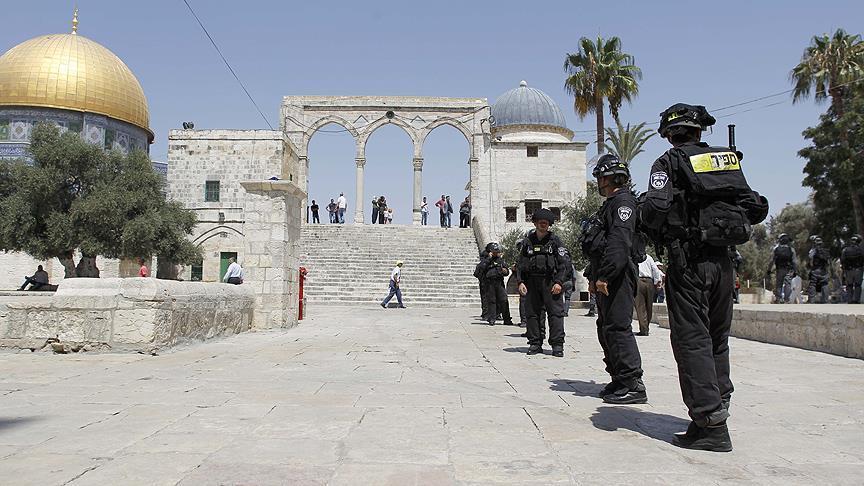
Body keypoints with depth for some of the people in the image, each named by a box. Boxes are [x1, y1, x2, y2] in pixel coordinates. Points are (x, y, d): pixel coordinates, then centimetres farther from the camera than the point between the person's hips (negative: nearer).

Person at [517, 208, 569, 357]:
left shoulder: (554, 240, 2)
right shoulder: (528, 241, 10)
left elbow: (564, 262, -2)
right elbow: (521, 263, 12)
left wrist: (559, 282, -11)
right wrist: (520, 282, 1)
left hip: (550, 282, -3)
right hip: (531, 282, 3)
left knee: (555, 312, -7)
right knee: (531, 313, 4)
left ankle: (557, 345, -2)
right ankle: (535, 343, 13)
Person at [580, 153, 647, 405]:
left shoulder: (623, 202, -10)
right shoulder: (610, 204, 23)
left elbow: (620, 242, -23)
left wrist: (605, 275, -27)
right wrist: (593, 276, 23)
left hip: (617, 276, -11)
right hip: (605, 277, 11)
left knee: (618, 327, -11)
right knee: (605, 328, 14)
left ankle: (633, 385, -8)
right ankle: (619, 379, 22)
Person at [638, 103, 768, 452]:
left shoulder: (669, 163, -4)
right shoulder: (728, 160, 12)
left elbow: (655, 209, -18)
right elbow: (757, 208, 10)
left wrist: (649, 219, 2)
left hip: (689, 262, -6)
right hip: (722, 261, 6)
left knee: (692, 339, -3)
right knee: (717, 339, 16)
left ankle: (710, 424, -5)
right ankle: (718, 407, 24)